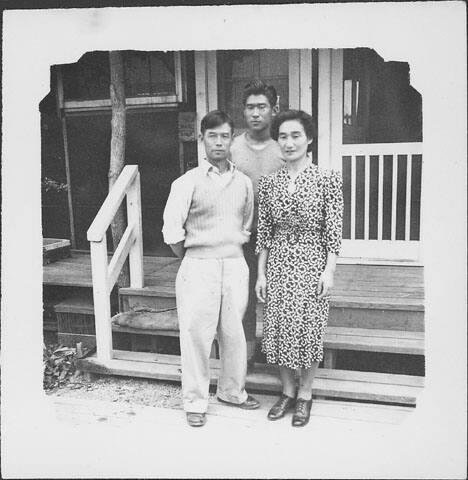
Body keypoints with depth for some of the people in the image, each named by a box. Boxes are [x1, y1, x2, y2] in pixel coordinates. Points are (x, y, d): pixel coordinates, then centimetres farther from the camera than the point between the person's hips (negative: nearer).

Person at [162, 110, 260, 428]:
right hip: (198, 267, -3)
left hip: (235, 265, 3)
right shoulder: (188, 182, -4)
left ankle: (232, 391, 32)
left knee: (234, 332, 11)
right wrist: (189, 257, 0)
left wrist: (236, 246, 12)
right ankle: (195, 402, 18)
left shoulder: (244, 182, 8)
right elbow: (172, 230, -10)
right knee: (196, 334, 3)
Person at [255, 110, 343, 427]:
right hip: (278, 262, 3)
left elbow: (334, 230, -6)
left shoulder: (327, 180, -5)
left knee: (309, 329, 4)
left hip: (311, 261, -3)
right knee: (279, 328, 8)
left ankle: (305, 394, 24)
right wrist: (261, 272, 5)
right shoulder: (268, 183, 4)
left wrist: (329, 270, -10)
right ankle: (288, 391, 28)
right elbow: (264, 232, 7)